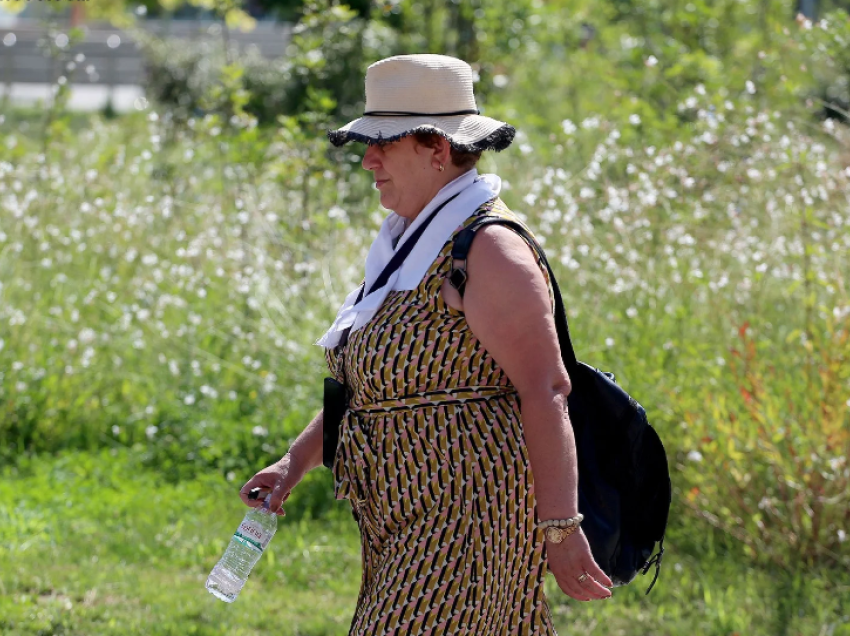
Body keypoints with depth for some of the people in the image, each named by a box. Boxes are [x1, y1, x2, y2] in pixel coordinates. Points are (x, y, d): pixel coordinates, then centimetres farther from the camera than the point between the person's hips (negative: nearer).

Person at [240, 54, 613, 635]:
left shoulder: (488, 248, -16)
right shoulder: (418, 242, 15)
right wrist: (295, 462, 11)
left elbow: (546, 391, -21)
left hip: (469, 516, -10)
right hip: (418, 523, 10)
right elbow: (368, 379, 21)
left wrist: (560, 529, -23)